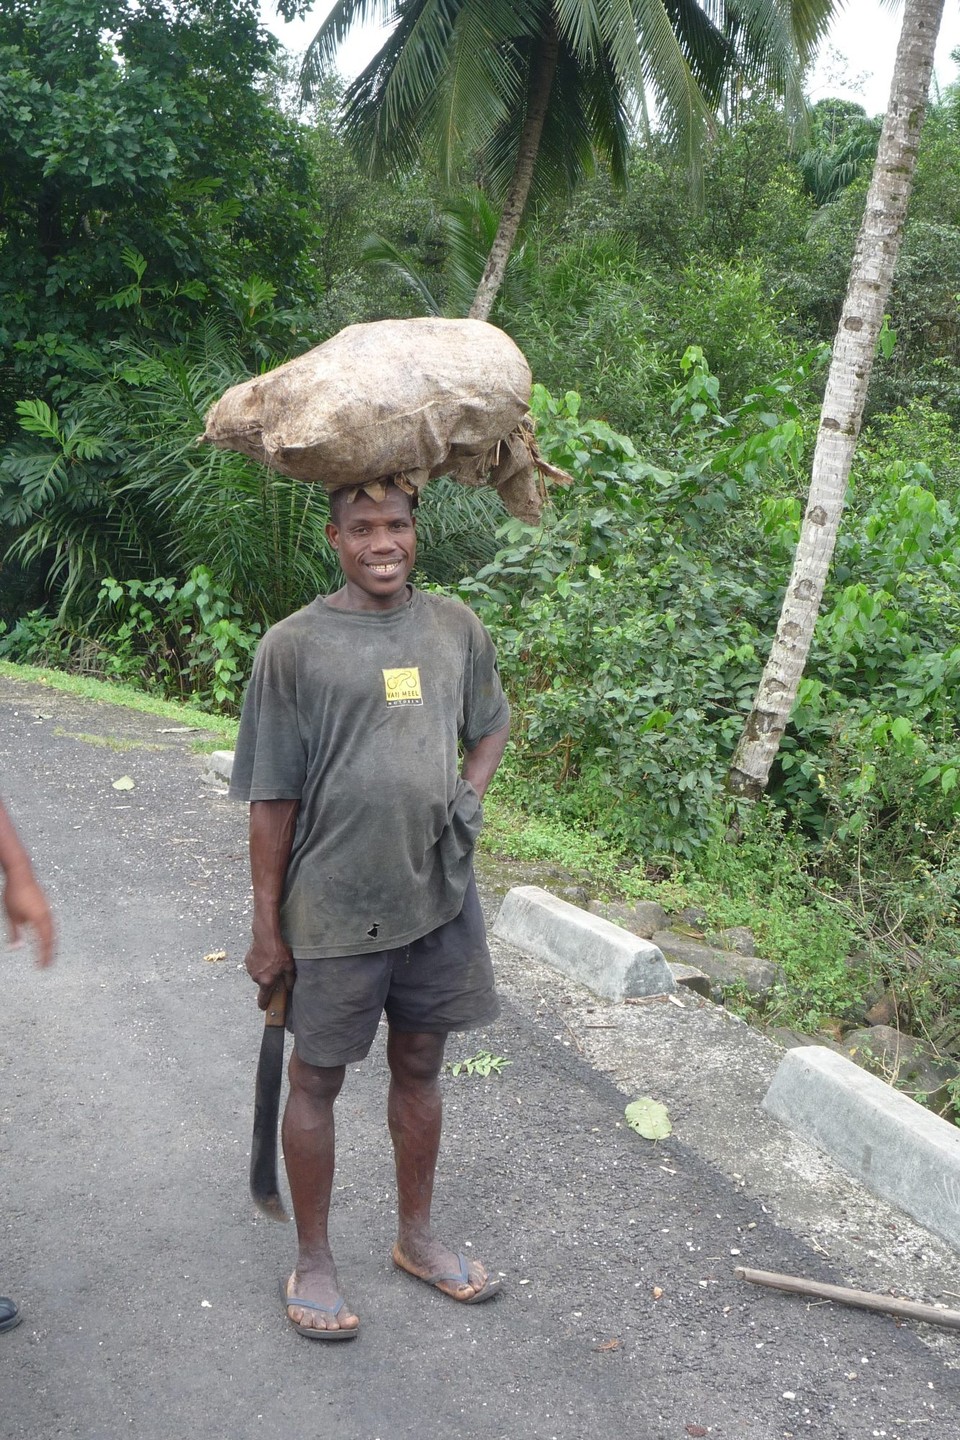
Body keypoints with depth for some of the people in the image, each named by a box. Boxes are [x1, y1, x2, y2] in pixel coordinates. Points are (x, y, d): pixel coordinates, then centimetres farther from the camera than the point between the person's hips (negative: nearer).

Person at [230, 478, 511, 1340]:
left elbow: (491, 725, 20)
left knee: (420, 1067, 18)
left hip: (439, 896, 4)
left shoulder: (457, 629, 4)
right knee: (318, 1079, 10)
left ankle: (417, 1236, 37)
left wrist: (472, 794, 0)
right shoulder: (294, 647, -10)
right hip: (335, 909, -4)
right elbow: (272, 798, -8)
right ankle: (313, 1263, 28)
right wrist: (268, 928, -6)